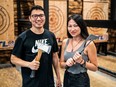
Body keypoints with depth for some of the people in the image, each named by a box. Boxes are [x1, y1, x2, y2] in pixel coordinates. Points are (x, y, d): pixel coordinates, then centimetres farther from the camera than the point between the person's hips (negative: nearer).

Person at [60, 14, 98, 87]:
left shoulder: (88, 43, -15)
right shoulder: (65, 42, -1)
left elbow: (95, 67, -9)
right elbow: (61, 64, 5)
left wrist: (82, 61, -23)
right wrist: (67, 64, -15)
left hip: (81, 80, -4)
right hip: (67, 78, 5)